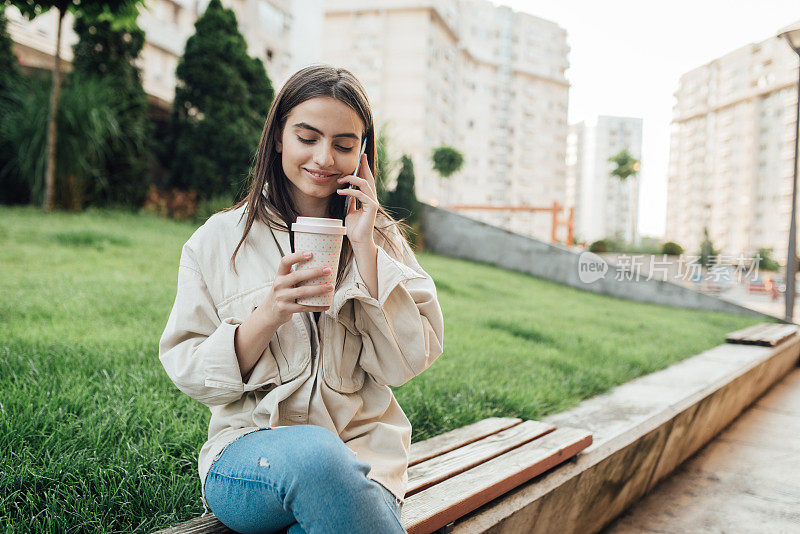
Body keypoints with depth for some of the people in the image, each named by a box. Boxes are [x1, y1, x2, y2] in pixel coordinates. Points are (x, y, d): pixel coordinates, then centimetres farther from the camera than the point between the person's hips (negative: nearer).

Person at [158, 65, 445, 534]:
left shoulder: (384, 240, 8)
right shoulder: (218, 240, 3)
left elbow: (407, 363, -4)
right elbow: (189, 374, 0)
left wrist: (365, 248, -9)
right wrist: (268, 315, -17)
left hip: (362, 454, 1)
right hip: (250, 448, -1)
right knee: (315, 455, -35)